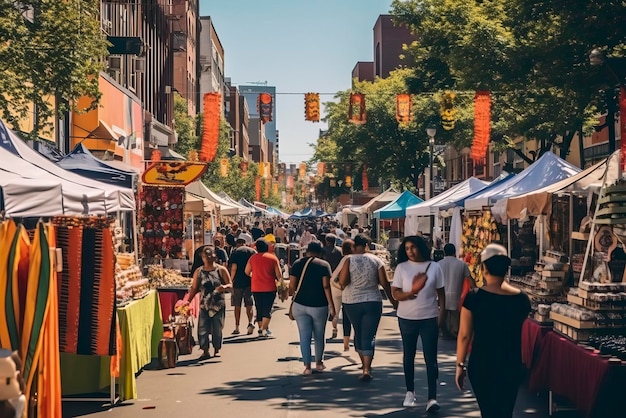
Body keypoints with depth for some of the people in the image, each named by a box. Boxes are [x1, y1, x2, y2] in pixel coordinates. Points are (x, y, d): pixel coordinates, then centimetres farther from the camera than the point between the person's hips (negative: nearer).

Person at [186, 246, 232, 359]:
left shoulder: (221, 270, 0)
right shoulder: (198, 271, 5)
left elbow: (230, 285, 0)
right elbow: (194, 288, 8)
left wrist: (224, 287, -23)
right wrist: (188, 300, -4)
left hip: (218, 304, -1)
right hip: (204, 305, 1)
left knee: (217, 329, 4)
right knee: (203, 329, -5)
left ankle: (217, 350, 19)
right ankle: (205, 351, 2)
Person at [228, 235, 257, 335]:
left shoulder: (235, 251, -4)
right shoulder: (253, 252, 5)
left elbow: (234, 267, -12)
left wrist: (230, 281, -4)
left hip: (238, 282, -2)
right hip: (250, 282, 2)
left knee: (237, 306, 6)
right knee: (249, 305, 8)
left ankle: (237, 327, 8)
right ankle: (250, 323, -12)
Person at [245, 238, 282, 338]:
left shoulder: (253, 258, 1)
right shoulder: (273, 258, -4)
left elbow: (247, 272, 10)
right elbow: (278, 274, -5)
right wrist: (279, 280, 16)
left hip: (256, 288, 2)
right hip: (270, 288, -2)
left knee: (259, 309, 14)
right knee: (267, 309, -2)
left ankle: (261, 328, 18)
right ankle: (264, 329, -16)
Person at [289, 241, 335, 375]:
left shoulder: (297, 264, 4)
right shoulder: (324, 265, -3)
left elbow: (292, 286, 1)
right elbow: (326, 287, -10)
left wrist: (292, 299, 16)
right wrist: (331, 305, -8)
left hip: (300, 305, 1)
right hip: (319, 305, -1)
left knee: (304, 336, 4)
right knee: (319, 336, 16)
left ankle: (307, 366, -1)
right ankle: (319, 362, 29)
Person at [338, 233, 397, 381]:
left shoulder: (349, 260, -7)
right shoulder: (376, 260, -3)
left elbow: (342, 282, -15)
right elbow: (384, 283, -2)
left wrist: (344, 290, 8)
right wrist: (392, 300, 9)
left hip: (351, 302, 1)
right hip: (372, 302, 0)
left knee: (358, 333, 20)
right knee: (369, 336, -1)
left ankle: (365, 363, 33)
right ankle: (366, 368, -14)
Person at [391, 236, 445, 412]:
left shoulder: (434, 267, -2)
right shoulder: (401, 267, -3)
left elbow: (441, 293, 4)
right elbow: (395, 293, -6)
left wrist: (441, 315, -3)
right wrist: (412, 292, -23)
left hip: (429, 318, -1)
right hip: (407, 318, 1)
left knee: (431, 358, -3)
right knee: (408, 356, 15)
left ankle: (432, 398, -3)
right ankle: (410, 392, 30)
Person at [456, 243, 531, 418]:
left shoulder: (473, 297, -13)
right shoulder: (521, 299, -5)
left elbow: (465, 335, -9)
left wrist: (460, 364, 3)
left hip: (481, 365, -2)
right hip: (511, 366, 2)